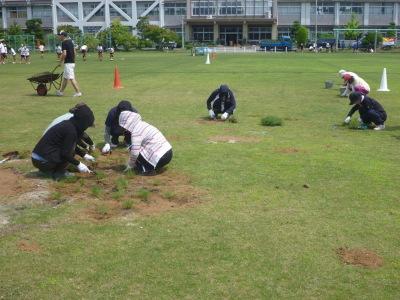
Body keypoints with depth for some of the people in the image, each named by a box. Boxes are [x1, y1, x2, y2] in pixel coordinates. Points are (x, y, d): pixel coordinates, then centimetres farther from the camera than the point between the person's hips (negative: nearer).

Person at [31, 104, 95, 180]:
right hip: (43, 161, -9)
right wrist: (78, 164, -6)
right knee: (71, 151, -8)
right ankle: (59, 173, -1)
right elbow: (65, 153, -17)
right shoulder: (71, 130, -18)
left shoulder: (68, 123, 10)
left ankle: (51, 170, 14)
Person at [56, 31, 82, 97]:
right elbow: (74, 52, 18)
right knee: (65, 78, 17)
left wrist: (60, 61, -9)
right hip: (72, 62, 10)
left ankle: (78, 92, -12)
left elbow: (64, 54, -21)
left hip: (68, 63, -10)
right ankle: (61, 91, 25)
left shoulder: (64, 42, -13)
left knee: (71, 78, -10)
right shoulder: (70, 41, 14)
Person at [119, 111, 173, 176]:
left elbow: (135, 153, -16)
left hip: (161, 158, -9)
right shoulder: (142, 124, 14)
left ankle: (149, 169, -1)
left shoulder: (136, 132, -13)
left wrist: (130, 165, 3)